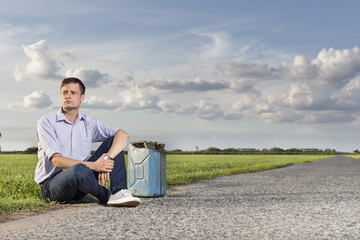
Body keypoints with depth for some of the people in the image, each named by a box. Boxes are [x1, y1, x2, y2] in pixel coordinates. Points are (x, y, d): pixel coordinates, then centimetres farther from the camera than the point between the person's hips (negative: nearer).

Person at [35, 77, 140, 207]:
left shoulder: (89, 122, 6)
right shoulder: (46, 122, -6)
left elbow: (123, 134, -6)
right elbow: (57, 161, -17)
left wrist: (107, 159, -25)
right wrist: (93, 165, -27)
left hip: (80, 182, 5)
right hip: (51, 184, -5)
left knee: (113, 141, -7)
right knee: (79, 170, -40)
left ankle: (118, 192, -23)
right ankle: (106, 195, -10)